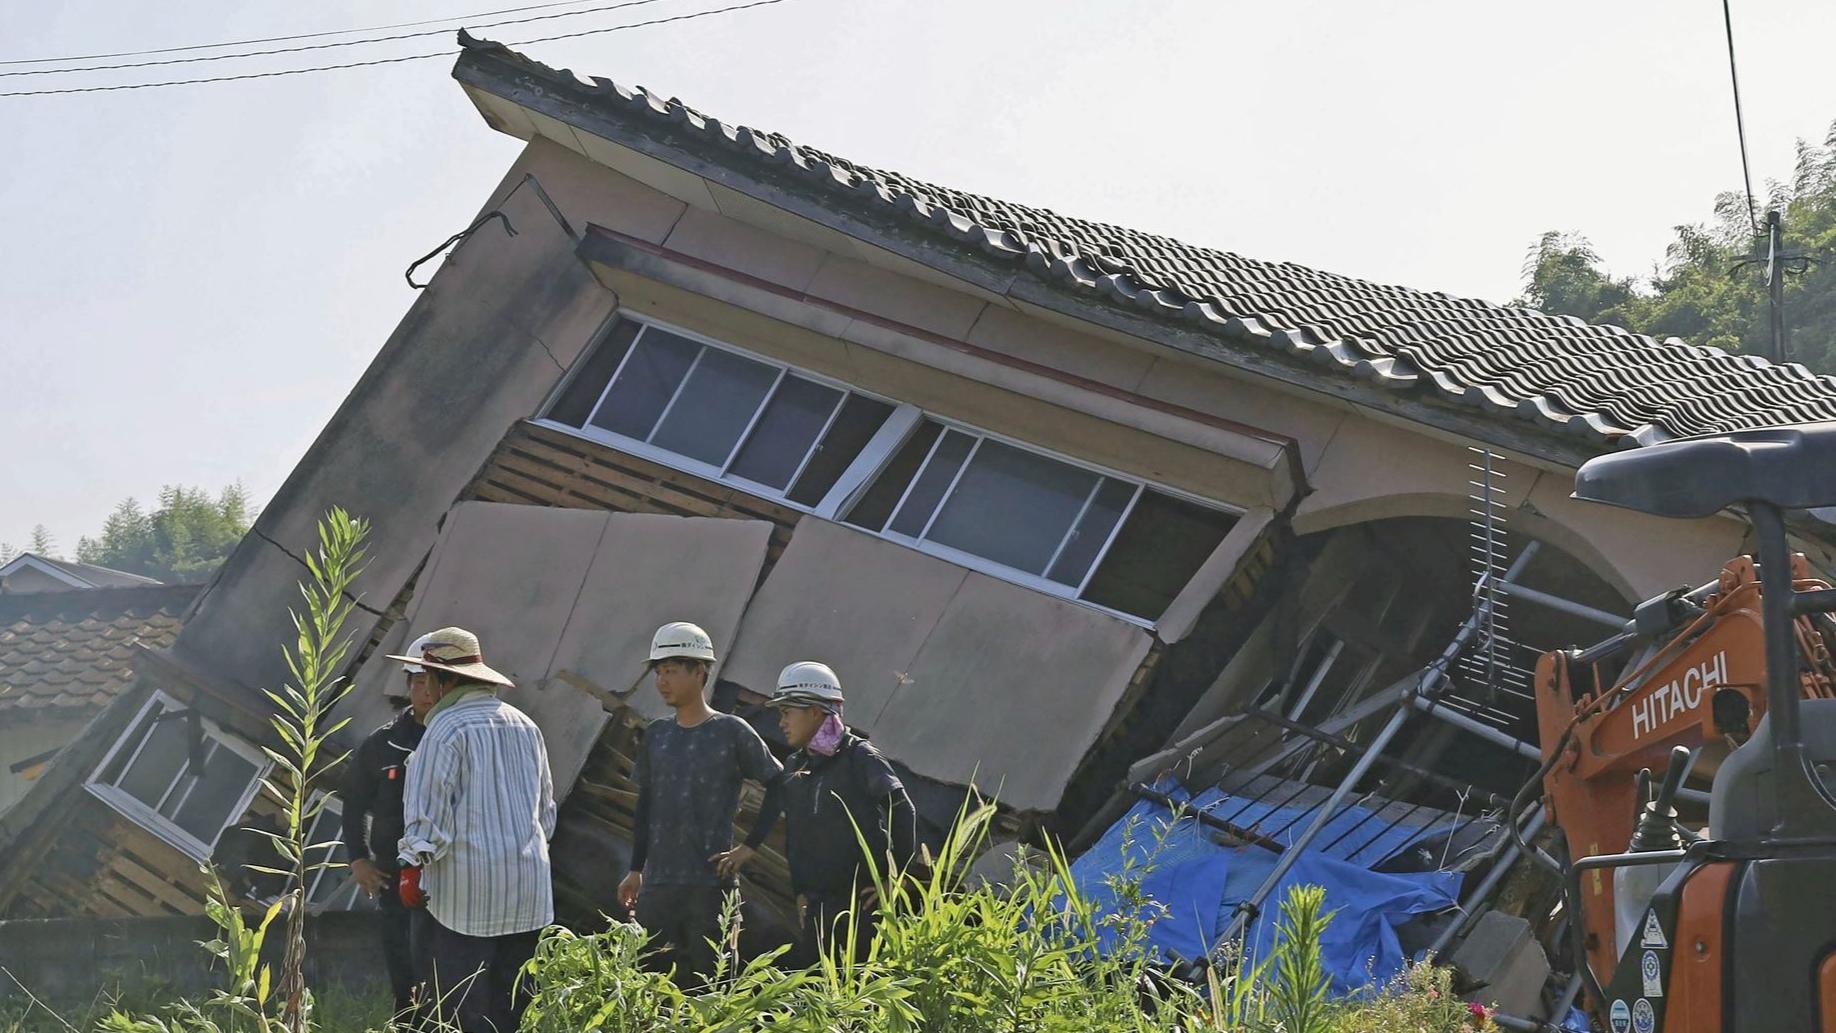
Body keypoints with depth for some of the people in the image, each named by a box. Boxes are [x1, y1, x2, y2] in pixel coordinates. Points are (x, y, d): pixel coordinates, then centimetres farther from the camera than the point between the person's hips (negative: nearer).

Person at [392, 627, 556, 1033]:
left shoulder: (447, 727, -9)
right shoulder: (525, 726, 14)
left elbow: (428, 809, -12)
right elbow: (547, 807, 21)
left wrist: (414, 864, -4)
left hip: (465, 892, -7)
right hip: (528, 889, 7)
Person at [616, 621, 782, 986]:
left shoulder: (731, 733, -1)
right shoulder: (656, 735, 13)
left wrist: (749, 847, -4)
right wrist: (635, 870, 16)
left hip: (710, 884, -5)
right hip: (657, 884, 5)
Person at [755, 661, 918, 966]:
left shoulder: (859, 757, -7)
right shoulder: (793, 768, 13)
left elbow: (902, 812, -13)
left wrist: (895, 879, -14)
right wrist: (799, 892, 14)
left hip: (862, 901, -7)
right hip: (817, 905, 7)